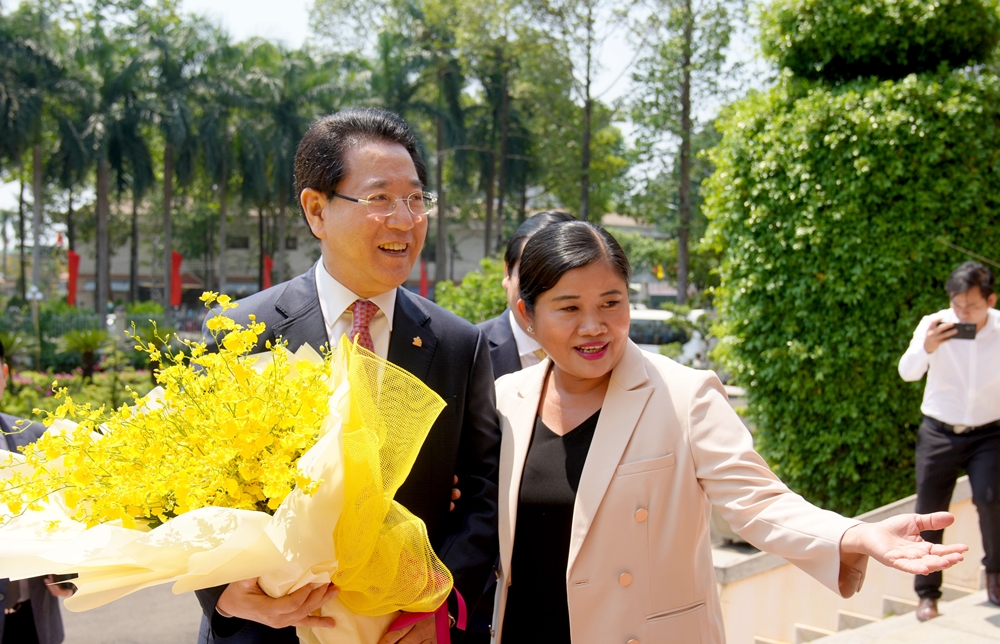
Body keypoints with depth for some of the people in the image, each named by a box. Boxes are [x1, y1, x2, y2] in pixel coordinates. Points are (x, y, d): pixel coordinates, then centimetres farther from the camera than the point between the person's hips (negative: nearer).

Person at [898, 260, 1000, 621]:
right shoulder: (935, 325, -11)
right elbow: (907, 373, -22)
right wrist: (925, 349, -39)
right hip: (939, 432, 1)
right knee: (929, 513, 2)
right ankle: (927, 594, 18)